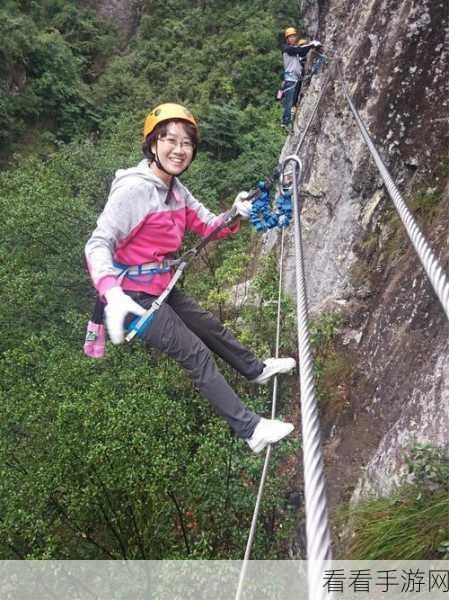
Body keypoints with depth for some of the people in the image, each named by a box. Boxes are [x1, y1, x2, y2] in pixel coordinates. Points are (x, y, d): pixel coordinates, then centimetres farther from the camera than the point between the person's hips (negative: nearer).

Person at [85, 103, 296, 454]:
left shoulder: (175, 188, 3)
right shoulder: (133, 188, -23)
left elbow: (209, 226, 5)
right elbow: (99, 244, -29)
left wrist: (236, 215, -17)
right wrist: (112, 294, -47)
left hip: (162, 289, 9)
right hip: (134, 296, -9)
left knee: (211, 326, 24)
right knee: (196, 354, -6)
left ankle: (255, 370, 50)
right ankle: (250, 429, 4)